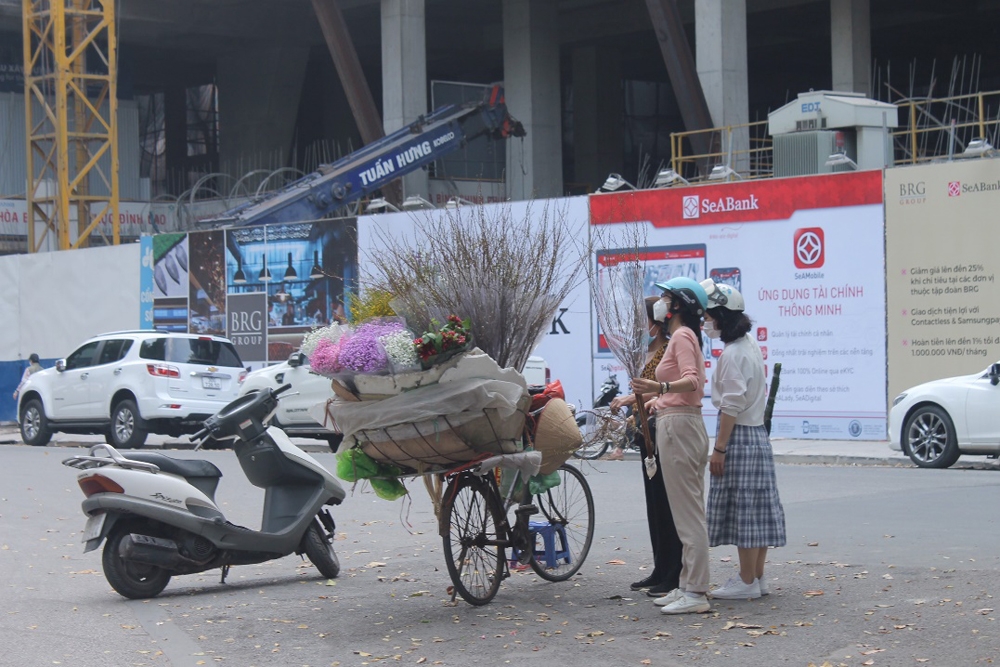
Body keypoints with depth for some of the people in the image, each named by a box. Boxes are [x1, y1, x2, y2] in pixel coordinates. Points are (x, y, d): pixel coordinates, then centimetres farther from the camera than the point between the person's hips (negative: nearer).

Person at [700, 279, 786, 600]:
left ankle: (747, 582, 0)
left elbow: (732, 405, -21)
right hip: (758, 433, 10)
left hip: (739, 435, -10)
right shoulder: (750, 345, 14)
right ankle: (757, 577, 17)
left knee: (741, 510, -4)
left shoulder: (732, 354, -17)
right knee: (757, 508, 12)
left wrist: (719, 448, -19)